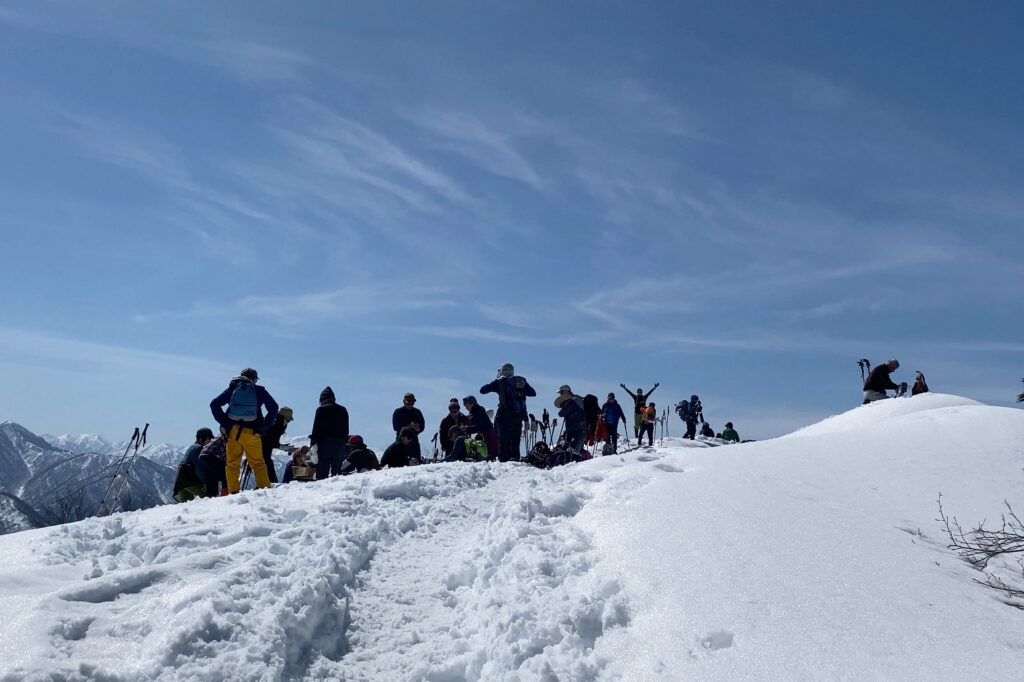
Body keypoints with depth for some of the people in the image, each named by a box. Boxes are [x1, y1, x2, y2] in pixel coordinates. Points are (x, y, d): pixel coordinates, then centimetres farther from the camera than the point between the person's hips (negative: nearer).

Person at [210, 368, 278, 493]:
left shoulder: (232, 389, 13)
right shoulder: (260, 391, 9)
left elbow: (214, 404, 8)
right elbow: (273, 407, 1)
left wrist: (224, 423, 6)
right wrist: (263, 426, 3)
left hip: (233, 432, 1)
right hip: (252, 432, -1)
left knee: (232, 464, 7)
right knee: (258, 463, 5)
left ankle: (233, 491, 1)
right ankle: (265, 489, -2)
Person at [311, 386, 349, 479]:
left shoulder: (321, 410, -2)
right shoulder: (343, 410, 12)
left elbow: (316, 430, -6)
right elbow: (346, 431, 14)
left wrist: (312, 446, -5)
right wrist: (345, 444, 18)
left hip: (324, 444, -4)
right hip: (340, 445, 4)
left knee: (322, 473, -3)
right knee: (337, 472, 10)